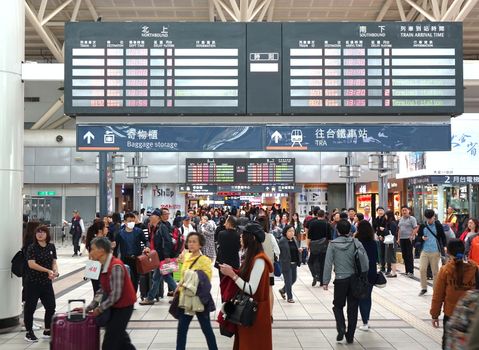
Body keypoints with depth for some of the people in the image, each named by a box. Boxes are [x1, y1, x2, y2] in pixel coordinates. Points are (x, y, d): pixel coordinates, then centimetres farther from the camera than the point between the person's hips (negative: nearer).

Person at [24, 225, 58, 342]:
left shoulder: (51, 247, 5)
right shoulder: (32, 248, -9)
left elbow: (54, 262, 7)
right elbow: (31, 264, -18)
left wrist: (55, 271, -15)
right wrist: (48, 271, -24)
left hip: (47, 282, 5)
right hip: (33, 282, -5)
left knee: (51, 306, 8)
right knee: (30, 307, 2)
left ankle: (47, 330, 25)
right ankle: (29, 332, 18)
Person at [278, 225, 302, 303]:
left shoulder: (295, 240, 11)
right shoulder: (282, 241, -11)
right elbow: (278, 252, -11)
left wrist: (299, 250, 1)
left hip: (294, 264, 7)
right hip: (286, 264, -7)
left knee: (293, 279, 15)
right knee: (288, 281, 0)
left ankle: (282, 290, 37)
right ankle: (289, 297, 14)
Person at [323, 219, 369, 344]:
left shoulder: (332, 245, -5)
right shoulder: (356, 242, -2)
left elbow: (328, 264, -6)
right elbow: (365, 261, -7)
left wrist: (325, 281, -2)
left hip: (340, 279, -2)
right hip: (355, 279, 2)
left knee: (338, 306, 15)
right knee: (352, 308, 11)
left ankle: (341, 329, -4)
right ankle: (350, 336, 15)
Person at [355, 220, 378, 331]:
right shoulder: (373, 243, -1)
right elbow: (376, 258, 7)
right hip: (372, 273, 5)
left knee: (362, 298, 4)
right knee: (368, 296, 17)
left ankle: (365, 323, 3)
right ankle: (366, 320, 24)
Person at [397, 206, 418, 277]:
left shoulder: (412, 219, -6)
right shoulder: (401, 219, 15)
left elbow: (416, 228, -12)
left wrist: (412, 236, -20)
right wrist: (398, 238, 14)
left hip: (409, 239, -7)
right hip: (402, 239, 7)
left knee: (409, 255, -5)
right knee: (404, 255, 9)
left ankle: (411, 271, -1)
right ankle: (407, 271, 17)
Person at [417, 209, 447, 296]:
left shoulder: (438, 226, 0)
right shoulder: (422, 226, 5)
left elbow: (443, 237, 5)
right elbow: (418, 237, 11)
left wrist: (444, 246, -9)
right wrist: (422, 238, -11)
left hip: (435, 252, -2)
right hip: (424, 251, 2)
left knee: (435, 271, 5)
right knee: (422, 269, -6)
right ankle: (424, 288, 10)